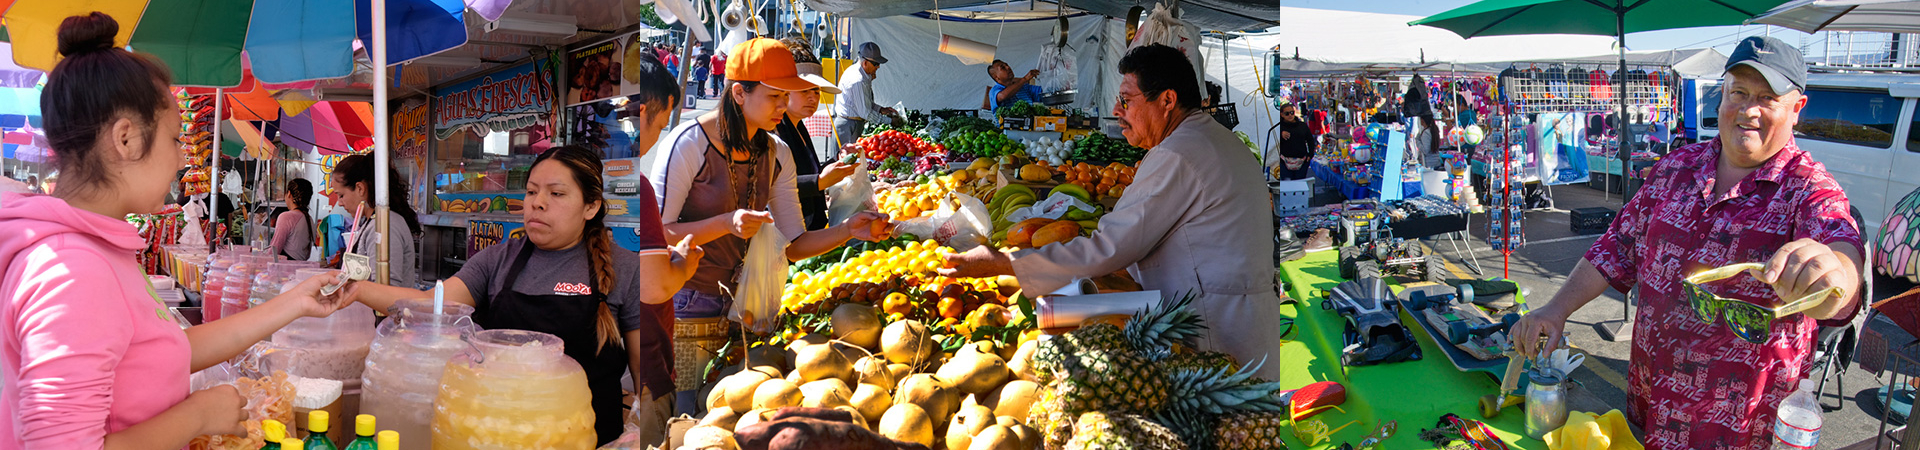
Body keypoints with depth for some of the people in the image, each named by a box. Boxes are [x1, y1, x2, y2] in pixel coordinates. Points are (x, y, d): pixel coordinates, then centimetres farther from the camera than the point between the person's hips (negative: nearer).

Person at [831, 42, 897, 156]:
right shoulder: (857, 81, -22)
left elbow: (865, 103, 19)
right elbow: (865, 113, -19)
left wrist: (881, 109, 5)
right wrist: (889, 121, -13)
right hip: (848, 125, -10)